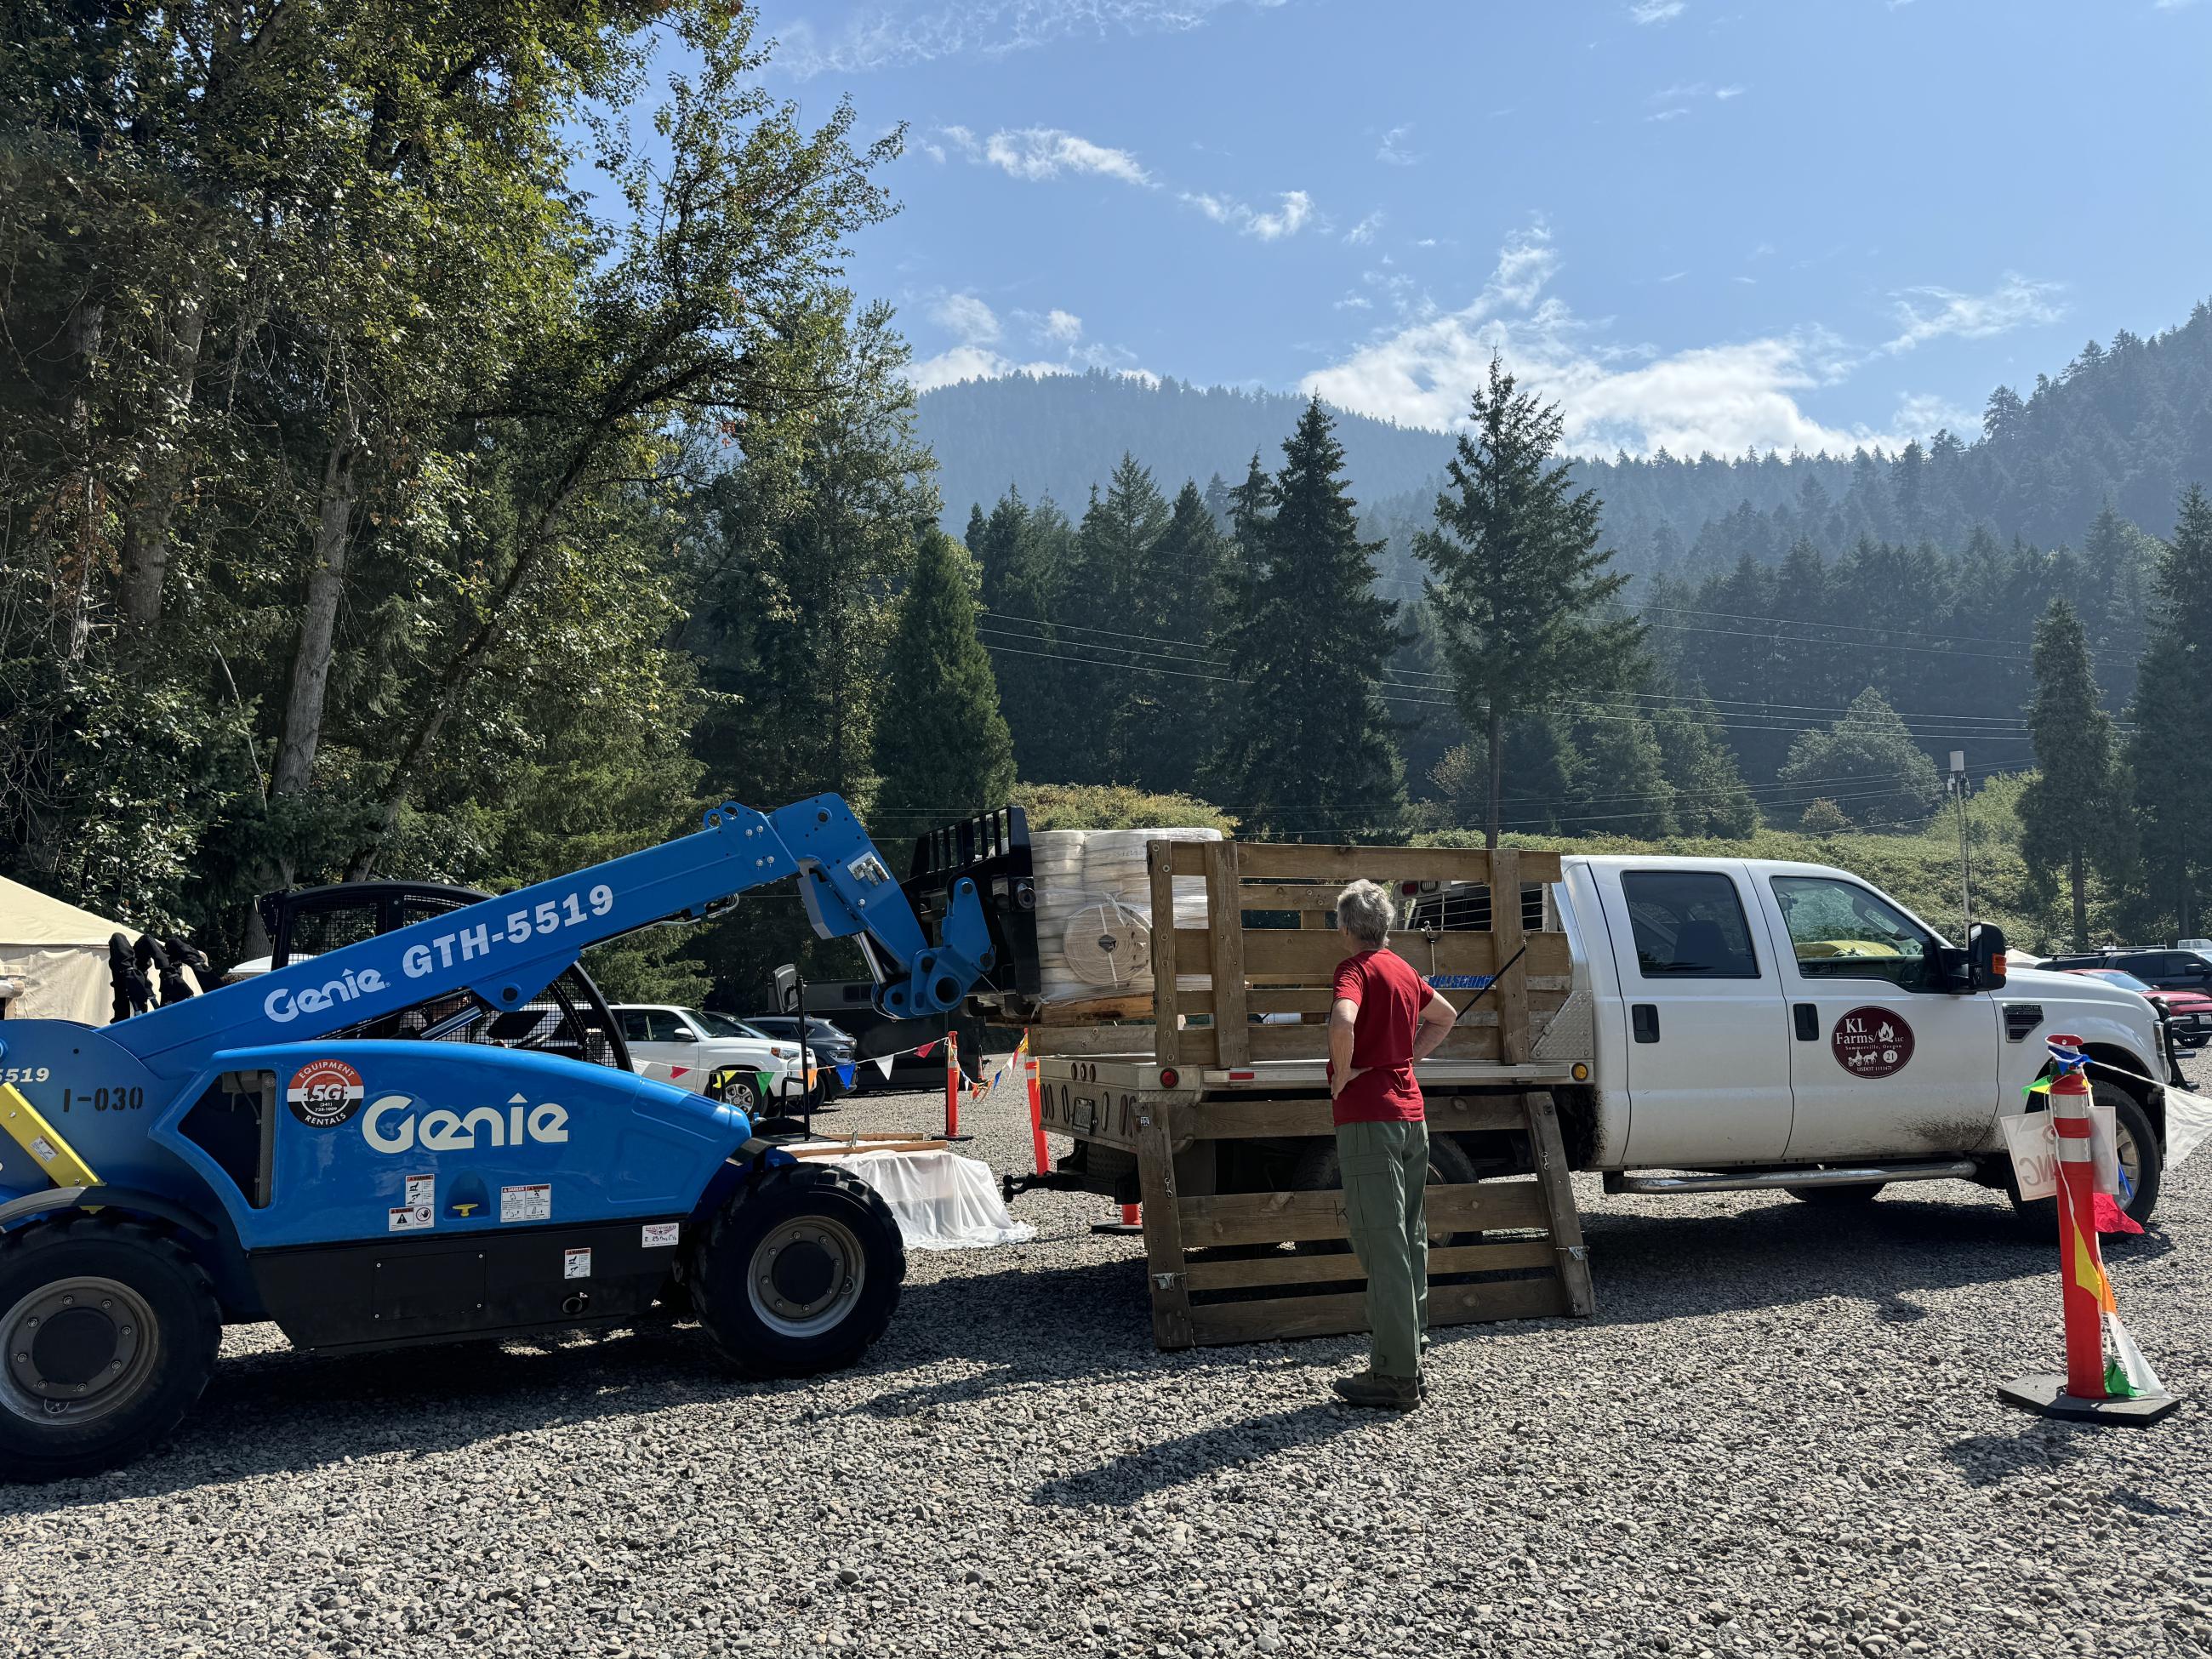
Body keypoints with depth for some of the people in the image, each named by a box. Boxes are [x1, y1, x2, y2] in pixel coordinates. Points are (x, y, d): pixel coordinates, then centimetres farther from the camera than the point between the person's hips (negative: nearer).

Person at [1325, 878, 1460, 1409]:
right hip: (1410, 1111, 9)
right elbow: (1446, 1017, 31)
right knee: (1409, 1240, 13)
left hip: (1368, 1115, -9)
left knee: (1382, 1246, -6)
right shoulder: (1404, 969, 14)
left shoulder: (1356, 967, -11)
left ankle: (1394, 1376, -4)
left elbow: (1343, 1022, -31)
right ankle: (1409, 1360, 21)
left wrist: (1343, 1073, -15)